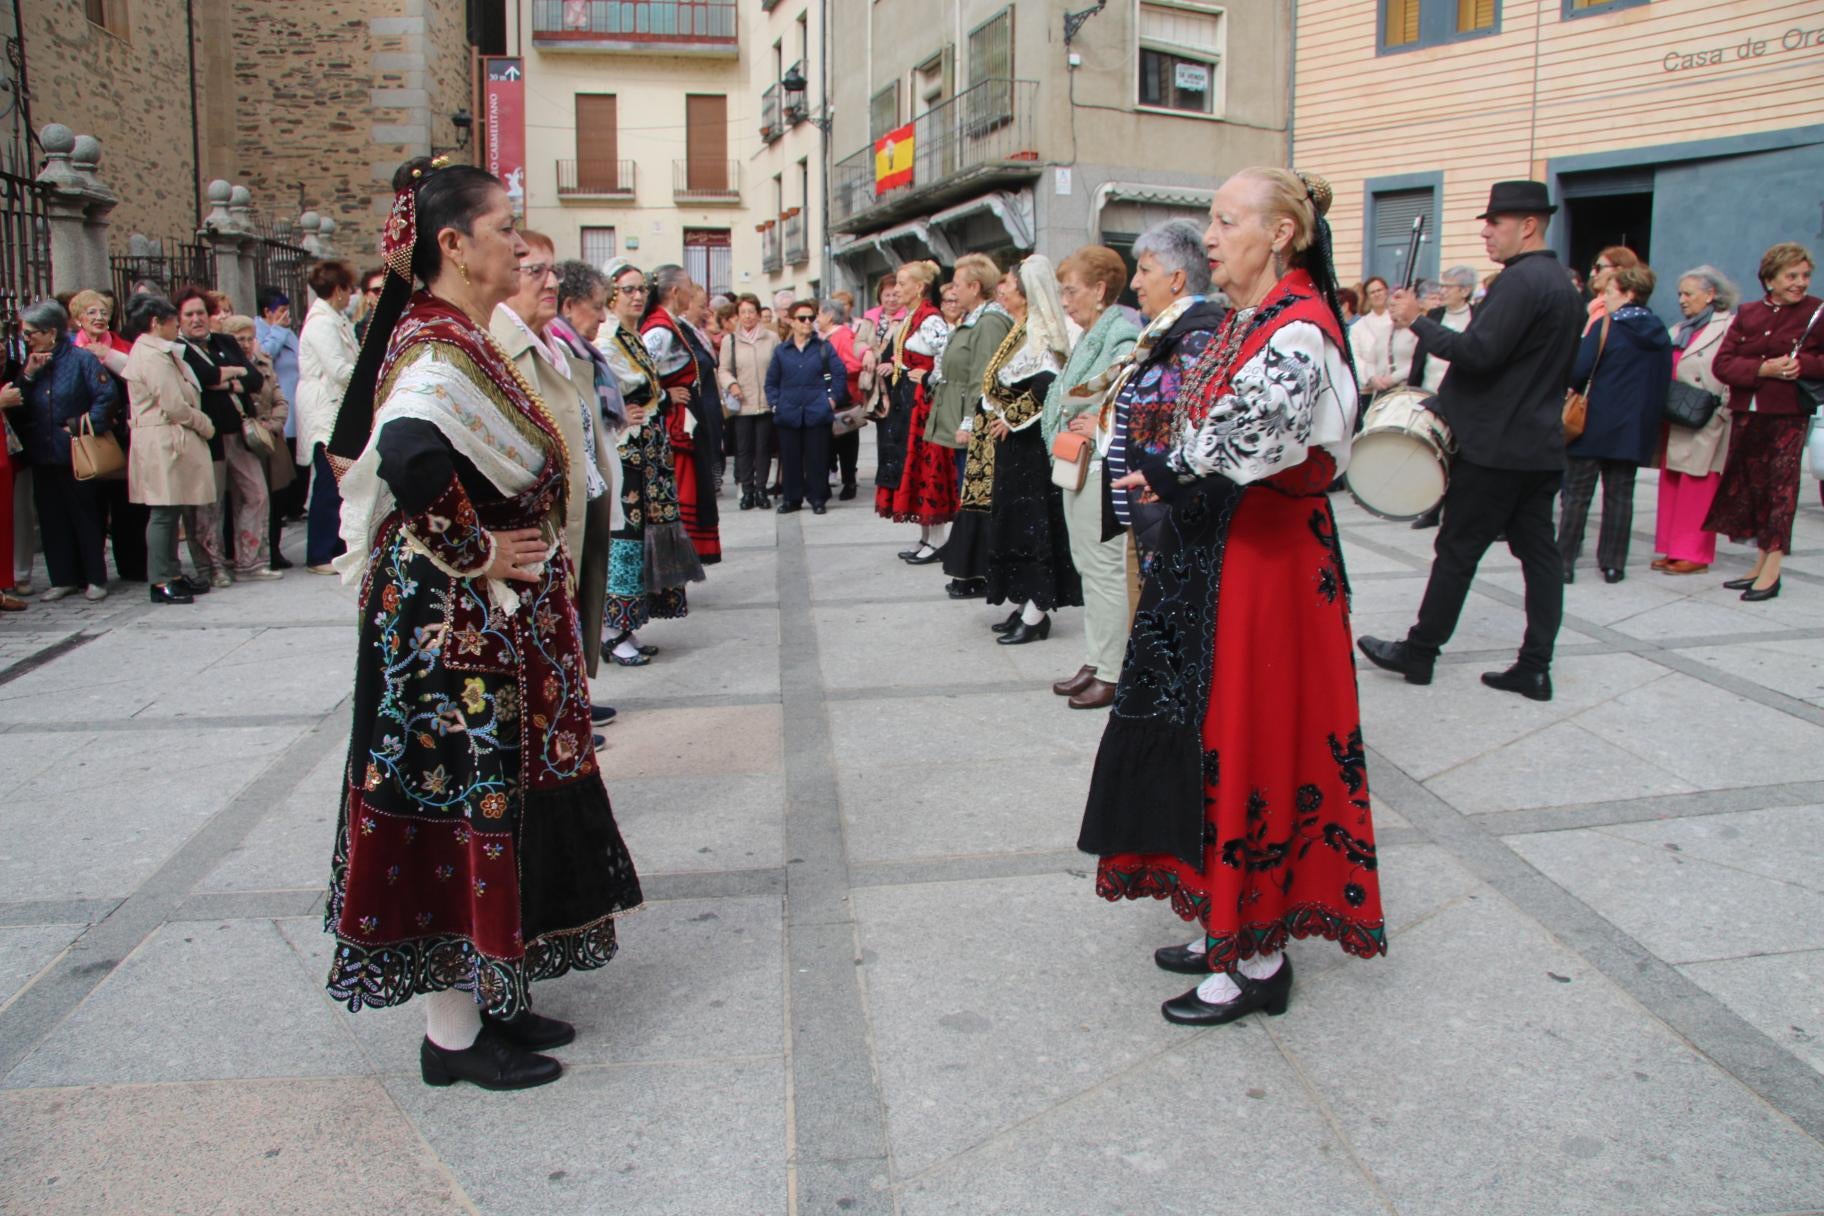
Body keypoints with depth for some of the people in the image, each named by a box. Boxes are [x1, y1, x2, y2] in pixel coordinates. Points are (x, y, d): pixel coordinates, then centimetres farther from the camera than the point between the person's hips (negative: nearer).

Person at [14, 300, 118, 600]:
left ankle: (95, 579, 12)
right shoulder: (31, 364, 9)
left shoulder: (81, 359, -7)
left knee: (86, 517, 3)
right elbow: (17, 409, 3)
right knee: (52, 519, 10)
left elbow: (107, 394, -14)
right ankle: (63, 578, 18)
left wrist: (85, 426, -14)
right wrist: (28, 376, -8)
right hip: (43, 457, 6)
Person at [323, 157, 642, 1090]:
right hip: (458, 628, -10)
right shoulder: (440, 349, -18)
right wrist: (476, 555, -24)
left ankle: (483, 997, 29)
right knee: (462, 798, 0)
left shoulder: (454, 340, 12)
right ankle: (454, 1034, 14)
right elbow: (407, 453, -38)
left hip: (486, 625, 10)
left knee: (487, 795, 16)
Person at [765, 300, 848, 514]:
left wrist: (833, 399, -3)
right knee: (789, 458, 6)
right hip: (788, 414, 2)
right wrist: (775, 403, 3)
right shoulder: (781, 351, 9)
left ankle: (818, 499, 10)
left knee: (817, 458, 0)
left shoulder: (824, 348, 4)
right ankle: (791, 498, 16)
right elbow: (771, 381, 13)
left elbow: (840, 374, 3)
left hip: (817, 414, -2)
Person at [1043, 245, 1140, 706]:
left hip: (1103, 469, -10)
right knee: (1089, 567, 15)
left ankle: (1112, 674, 5)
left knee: (1107, 569, -4)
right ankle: (1094, 663, 25)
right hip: (1078, 465, 10)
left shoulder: (1123, 338, -13)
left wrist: (1101, 426, -22)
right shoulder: (1089, 338, 17)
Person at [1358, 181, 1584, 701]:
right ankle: (1535, 667, 11)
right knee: (1538, 550, 7)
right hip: (1542, 444, 9)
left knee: (1457, 551, 0)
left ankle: (1419, 652, 10)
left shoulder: (1521, 280, -16)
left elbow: (1479, 352, -25)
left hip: (1495, 445, -9)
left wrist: (1418, 320, -16)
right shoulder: (1562, 284, 15)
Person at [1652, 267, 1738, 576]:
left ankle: (1694, 554, 4)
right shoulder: (1679, 330, 18)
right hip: (1674, 425, 8)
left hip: (1705, 428, -8)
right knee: (1671, 487, 9)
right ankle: (1673, 550, 17)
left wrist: (1719, 412, -18)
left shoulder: (1729, 327, -7)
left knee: (1697, 491, -3)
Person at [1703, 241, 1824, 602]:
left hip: (1788, 415, -4)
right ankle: (1761, 564, 20)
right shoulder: (1748, 314, 9)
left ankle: (1771, 571, -1)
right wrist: (1764, 369, -15)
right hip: (1746, 414, 4)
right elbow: (1722, 364, -1)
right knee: (1750, 487, 9)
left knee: (1780, 487, -5)